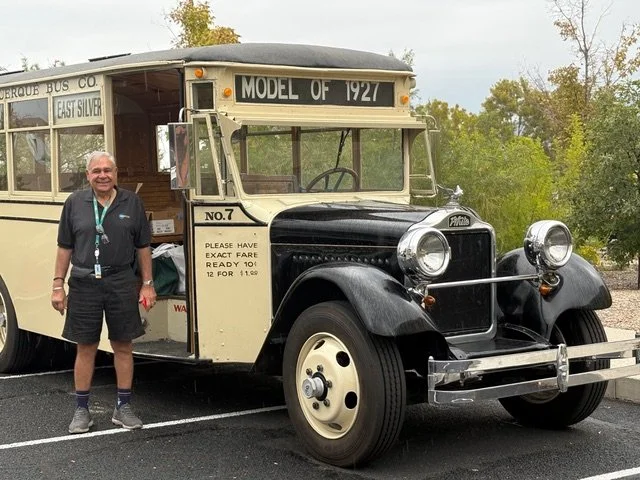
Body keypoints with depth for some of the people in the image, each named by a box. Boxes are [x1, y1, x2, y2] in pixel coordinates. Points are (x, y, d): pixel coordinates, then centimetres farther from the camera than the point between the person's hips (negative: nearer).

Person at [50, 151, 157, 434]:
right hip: (84, 284, 0)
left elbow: (143, 247, 6)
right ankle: (81, 410, 16)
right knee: (85, 347, 6)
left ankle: (123, 408, 18)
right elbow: (65, 248, 5)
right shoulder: (75, 203, 2)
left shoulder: (132, 203, 3)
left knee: (123, 346, 7)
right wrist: (58, 285, 1)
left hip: (121, 282, 1)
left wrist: (147, 284, 3)